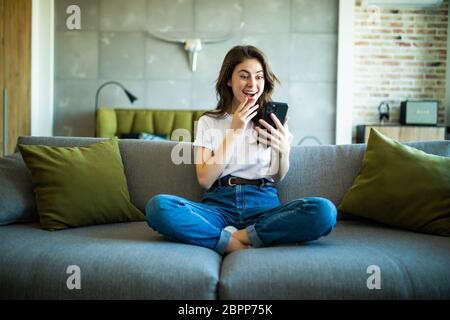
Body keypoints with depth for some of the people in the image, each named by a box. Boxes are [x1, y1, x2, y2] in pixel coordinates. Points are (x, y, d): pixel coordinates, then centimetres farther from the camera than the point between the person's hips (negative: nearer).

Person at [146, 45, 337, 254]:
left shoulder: (273, 120, 13)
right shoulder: (208, 122, 10)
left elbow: (279, 177, 16)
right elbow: (205, 179, -2)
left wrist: (284, 150, -5)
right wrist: (235, 131, -4)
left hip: (264, 204, 1)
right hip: (219, 205, -1)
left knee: (324, 211, -29)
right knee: (158, 206, -30)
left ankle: (237, 237, -22)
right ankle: (234, 244, -26)